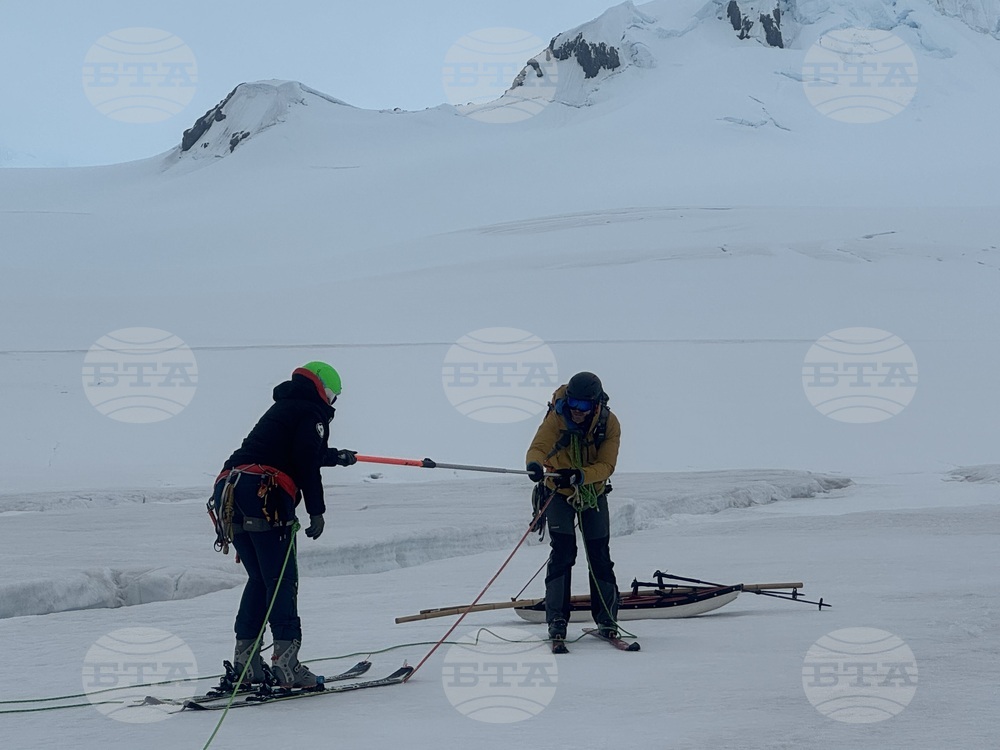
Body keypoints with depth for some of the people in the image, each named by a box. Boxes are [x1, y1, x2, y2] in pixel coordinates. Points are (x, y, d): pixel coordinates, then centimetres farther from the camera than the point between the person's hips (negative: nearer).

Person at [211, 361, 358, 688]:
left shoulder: (283, 407, 32)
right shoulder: (312, 413, 5)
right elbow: (307, 463, -9)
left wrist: (337, 456, 64)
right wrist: (316, 511, -8)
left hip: (228, 492, 8)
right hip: (264, 496, -8)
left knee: (259, 577, 16)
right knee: (281, 579, -7)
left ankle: (245, 660, 13)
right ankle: (285, 659, -15)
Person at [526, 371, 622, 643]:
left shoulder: (609, 424, -19)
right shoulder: (556, 418, -23)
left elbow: (606, 465, -26)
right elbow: (538, 447, -36)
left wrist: (580, 476, -45)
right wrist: (535, 465, -60)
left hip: (594, 494, 1)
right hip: (559, 492, -1)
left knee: (599, 555, 0)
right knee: (562, 551, -14)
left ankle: (607, 619, 12)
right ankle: (557, 618, -8)